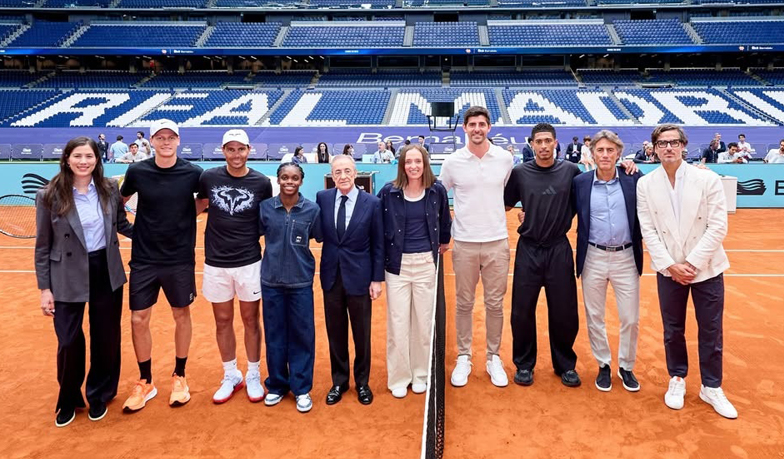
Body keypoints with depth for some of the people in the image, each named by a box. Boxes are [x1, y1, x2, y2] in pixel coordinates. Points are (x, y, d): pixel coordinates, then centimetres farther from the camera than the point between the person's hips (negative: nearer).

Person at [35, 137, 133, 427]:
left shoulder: (110, 189, -2)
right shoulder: (49, 196, -9)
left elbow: (122, 225, 13)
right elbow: (43, 247, -4)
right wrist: (45, 288, -4)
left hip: (107, 274, 3)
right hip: (68, 279, -2)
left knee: (106, 338, 12)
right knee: (69, 342, 4)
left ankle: (99, 395, 35)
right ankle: (69, 400, 31)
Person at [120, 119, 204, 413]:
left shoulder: (192, 173, -7)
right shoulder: (137, 172, -4)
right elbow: (120, 200, 13)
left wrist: (188, 213, -1)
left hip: (180, 260, -1)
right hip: (143, 259, 1)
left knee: (181, 315, 10)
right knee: (138, 319, 4)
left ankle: (179, 377, 28)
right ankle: (145, 382, 23)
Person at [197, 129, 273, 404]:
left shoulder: (261, 183, -5)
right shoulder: (209, 178, -2)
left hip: (249, 262, -1)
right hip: (216, 263, 2)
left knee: (250, 320, 10)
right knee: (223, 321, 12)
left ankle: (253, 376, 27)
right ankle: (231, 376, 30)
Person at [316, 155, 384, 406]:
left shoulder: (372, 203, -7)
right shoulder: (322, 198, -1)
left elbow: (378, 244, -4)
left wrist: (377, 279, -5)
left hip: (359, 276, -2)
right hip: (331, 275, 2)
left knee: (361, 333, 11)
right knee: (335, 333, 13)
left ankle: (362, 382, 30)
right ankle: (339, 381, 31)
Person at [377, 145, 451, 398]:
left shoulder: (437, 190, -3)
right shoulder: (389, 192, -7)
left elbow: (444, 220, 14)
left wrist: (444, 242, 22)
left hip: (426, 263, 1)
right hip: (397, 263, -1)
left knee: (424, 320, 9)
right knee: (398, 322, 4)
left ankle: (420, 374, 26)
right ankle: (399, 378, 19)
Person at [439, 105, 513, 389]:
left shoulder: (505, 159, 0)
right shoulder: (452, 162, -2)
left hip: (497, 242, 1)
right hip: (464, 244, -1)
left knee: (495, 304, 8)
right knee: (464, 304, 8)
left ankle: (494, 358, 24)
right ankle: (463, 358, 22)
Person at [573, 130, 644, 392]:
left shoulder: (633, 180, -2)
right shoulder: (580, 182, -2)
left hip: (626, 258, 0)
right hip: (593, 258, 0)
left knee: (631, 318, 8)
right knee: (594, 318, 11)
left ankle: (626, 367, 29)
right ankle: (604, 365, 30)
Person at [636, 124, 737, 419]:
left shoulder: (708, 179, -6)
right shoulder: (645, 185, -2)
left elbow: (718, 227, -9)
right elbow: (648, 231, -4)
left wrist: (693, 263, -15)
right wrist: (670, 265, -11)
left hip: (706, 269, -1)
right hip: (668, 270, 1)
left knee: (711, 332, 8)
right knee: (673, 330, 12)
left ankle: (711, 388, 26)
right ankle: (677, 379, 32)